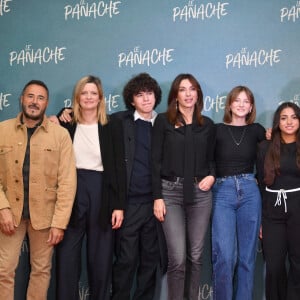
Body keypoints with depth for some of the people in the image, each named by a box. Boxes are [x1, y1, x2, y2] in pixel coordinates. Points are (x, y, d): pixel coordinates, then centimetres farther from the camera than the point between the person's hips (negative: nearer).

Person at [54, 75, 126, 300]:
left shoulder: (112, 128, 3)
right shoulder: (66, 124, 6)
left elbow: (119, 168, 0)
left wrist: (119, 205, -7)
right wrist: (60, 121, 0)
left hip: (101, 192, -1)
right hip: (71, 191, 1)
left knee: (101, 257, 8)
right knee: (67, 255, 3)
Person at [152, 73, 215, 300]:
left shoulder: (207, 124, 10)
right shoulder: (163, 121, 1)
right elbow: (156, 160, -3)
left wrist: (212, 176, -5)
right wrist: (157, 197, -8)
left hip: (200, 193, 3)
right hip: (171, 192, -3)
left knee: (196, 255, 8)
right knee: (177, 257, -7)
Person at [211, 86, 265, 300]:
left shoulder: (257, 131, 7)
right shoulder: (217, 130, 1)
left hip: (250, 192, 2)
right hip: (223, 192, -2)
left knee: (247, 256, 6)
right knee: (225, 257, -9)